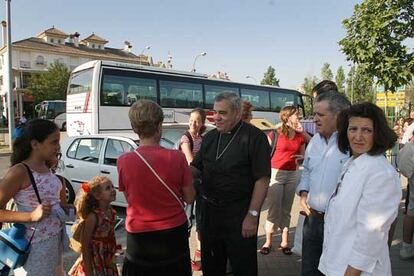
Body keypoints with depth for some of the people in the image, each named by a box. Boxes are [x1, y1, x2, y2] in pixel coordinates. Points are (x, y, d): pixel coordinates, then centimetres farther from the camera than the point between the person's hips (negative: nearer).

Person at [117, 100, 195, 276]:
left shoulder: (123, 161, -14)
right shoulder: (177, 157, -17)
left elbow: (129, 197, 1)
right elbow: (189, 198, -6)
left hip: (139, 237, 0)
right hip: (173, 234, 0)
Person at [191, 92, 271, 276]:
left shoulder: (254, 137, -11)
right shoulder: (210, 137, 8)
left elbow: (262, 179, -14)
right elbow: (196, 168, 13)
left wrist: (252, 215, -16)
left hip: (239, 213, -5)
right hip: (209, 210, 6)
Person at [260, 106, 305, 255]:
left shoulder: (300, 137, 6)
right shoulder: (277, 133, -8)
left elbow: (302, 156, 16)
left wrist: (300, 158, -4)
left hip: (293, 174, 4)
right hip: (276, 173, -4)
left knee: (286, 209, 10)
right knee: (274, 209, -1)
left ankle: (284, 242, 19)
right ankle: (268, 241, 11)